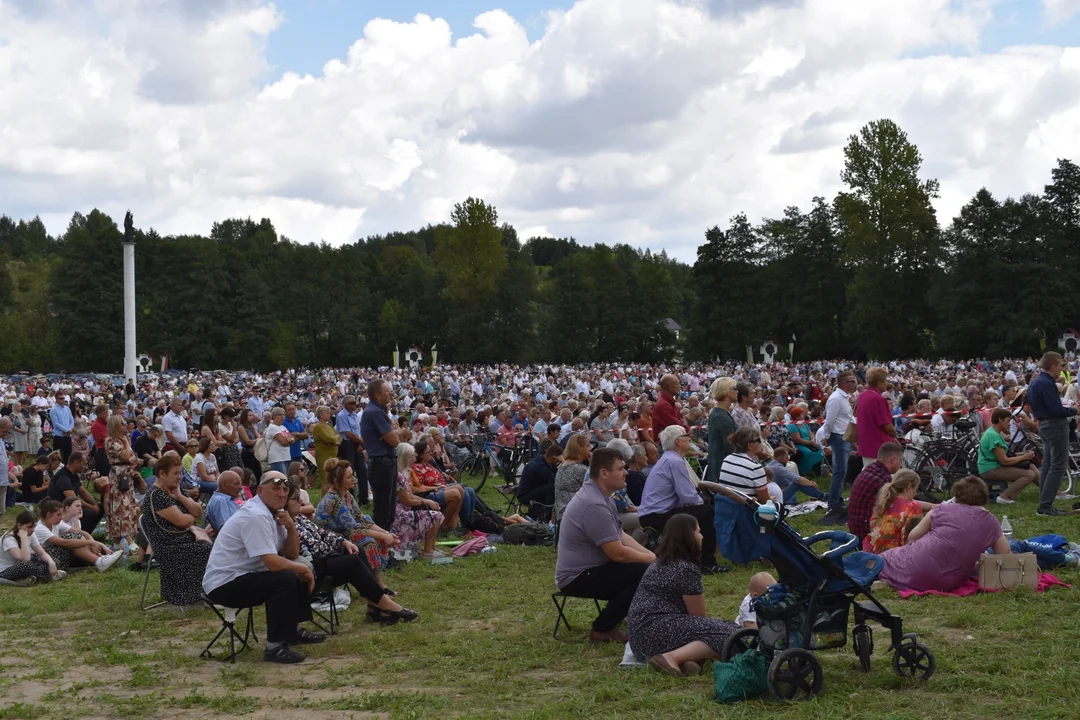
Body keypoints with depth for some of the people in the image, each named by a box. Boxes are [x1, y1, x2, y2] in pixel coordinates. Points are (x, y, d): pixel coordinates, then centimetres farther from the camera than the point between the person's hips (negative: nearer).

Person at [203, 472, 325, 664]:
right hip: (224, 585, -10)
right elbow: (273, 563, -30)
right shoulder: (256, 516, -24)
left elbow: (292, 555, 10)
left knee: (299, 573, 13)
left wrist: (291, 527, -8)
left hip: (245, 576, 10)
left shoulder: (275, 512, 6)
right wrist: (303, 568, -14)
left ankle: (293, 630, 21)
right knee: (285, 578, -26)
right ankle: (275, 647, -22)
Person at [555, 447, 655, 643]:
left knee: (643, 564, 9)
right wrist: (652, 558, -10)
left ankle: (606, 622, 14)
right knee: (643, 573, -21)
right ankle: (602, 629, -9)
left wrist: (650, 555, -1)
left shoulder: (599, 495, 8)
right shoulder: (594, 504, -26)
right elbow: (618, 553, -25)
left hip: (585, 569, 11)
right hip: (578, 577, -11)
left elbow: (620, 536, 13)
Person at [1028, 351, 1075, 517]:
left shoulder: (1035, 382, 13)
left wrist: (1068, 410, 16)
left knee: (1047, 464, 14)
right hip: (1055, 425, -11)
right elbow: (1056, 410, -24)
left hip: (1044, 425, 11)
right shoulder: (1046, 384, -20)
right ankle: (1045, 507, -11)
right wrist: (1074, 411, -10)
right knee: (1058, 466, -8)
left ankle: (1045, 505, 18)